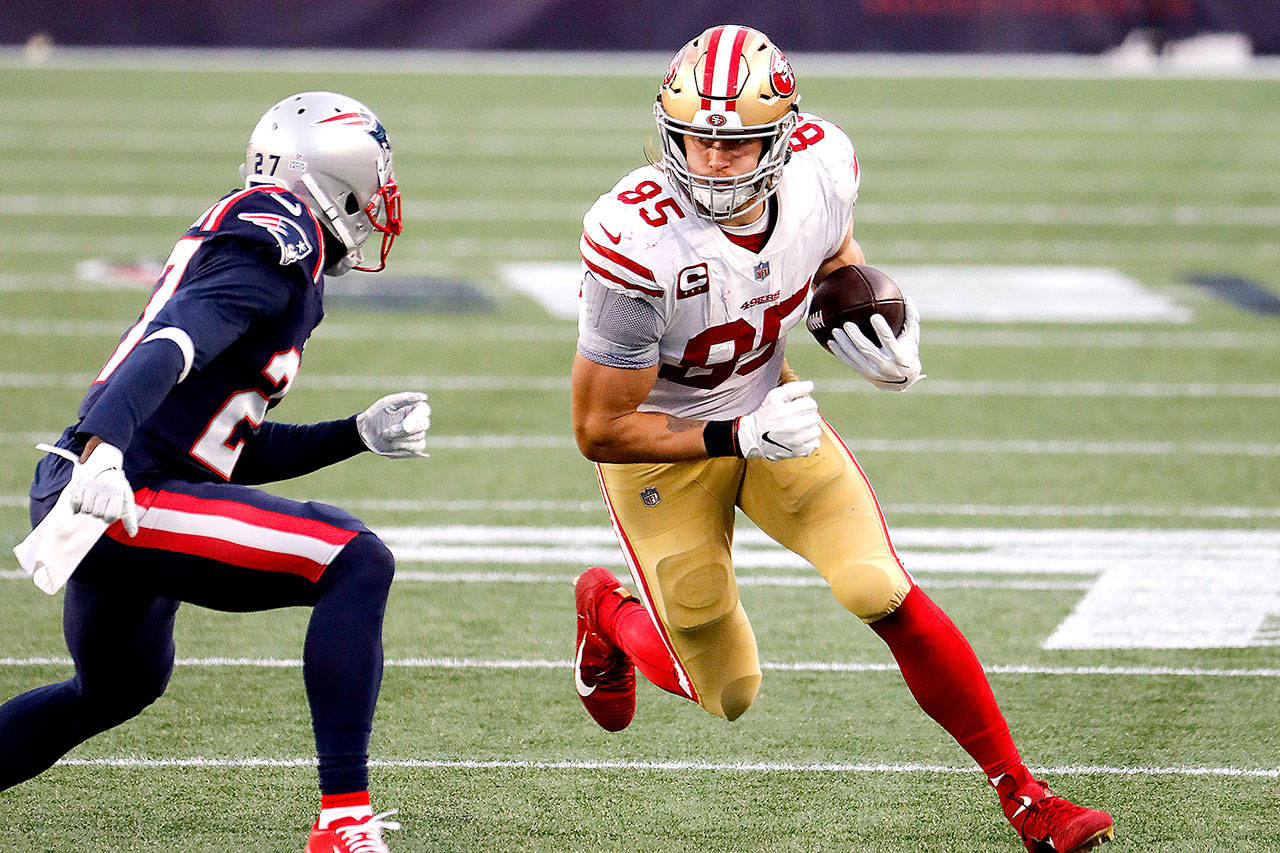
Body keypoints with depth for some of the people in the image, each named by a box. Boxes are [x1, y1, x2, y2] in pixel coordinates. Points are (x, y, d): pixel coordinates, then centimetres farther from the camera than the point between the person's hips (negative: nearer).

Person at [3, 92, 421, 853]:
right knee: (357, 564, -15)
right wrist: (102, 449, -38)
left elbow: (240, 452, 25)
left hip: (90, 493, 11)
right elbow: (174, 346, -25)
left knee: (117, 687, 33)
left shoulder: (242, 239, 22)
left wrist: (359, 435, 21)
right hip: (127, 498, -11)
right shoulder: (281, 239, -8)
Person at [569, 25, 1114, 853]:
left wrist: (872, 341, -11)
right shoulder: (637, 242, -35)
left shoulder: (821, 165, -20)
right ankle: (610, 610, 40)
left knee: (884, 592, -14)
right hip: (662, 444, -3)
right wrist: (742, 438, -31)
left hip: (766, 399, 4)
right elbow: (599, 431, -25)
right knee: (729, 695, 6)